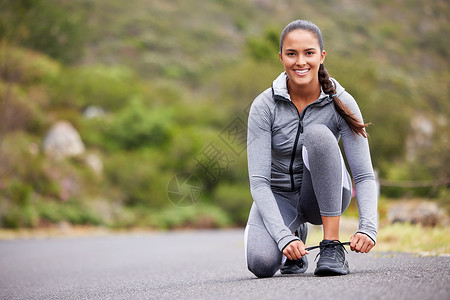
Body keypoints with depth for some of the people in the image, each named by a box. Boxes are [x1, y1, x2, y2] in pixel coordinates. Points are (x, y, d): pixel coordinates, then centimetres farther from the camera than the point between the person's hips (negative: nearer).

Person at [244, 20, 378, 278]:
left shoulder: (341, 103, -15)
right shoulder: (264, 106, -16)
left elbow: (364, 175, -17)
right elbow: (259, 181, -20)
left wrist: (368, 227, -35)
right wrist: (284, 236, -33)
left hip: (326, 196, 0)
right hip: (279, 196, 1)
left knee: (318, 134, -30)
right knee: (261, 264, -29)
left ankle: (333, 246, -25)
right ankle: (295, 233, 11)